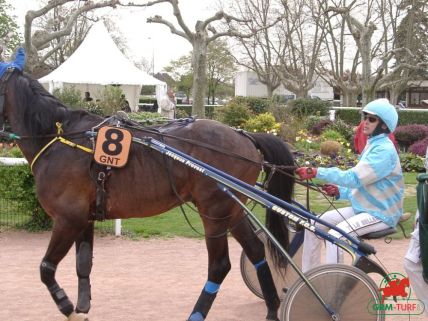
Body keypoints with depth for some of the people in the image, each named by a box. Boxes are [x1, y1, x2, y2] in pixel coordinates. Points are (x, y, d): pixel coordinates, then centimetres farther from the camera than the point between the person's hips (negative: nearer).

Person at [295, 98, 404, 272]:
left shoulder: (384, 150, -17)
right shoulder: (373, 145, 14)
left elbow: (354, 178, -28)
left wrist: (317, 172, -31)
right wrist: (340, 192, 0)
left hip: (380, 213, -10)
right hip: (362, 208, 10)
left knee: (335, 236, -29)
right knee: (314, 224, 1)